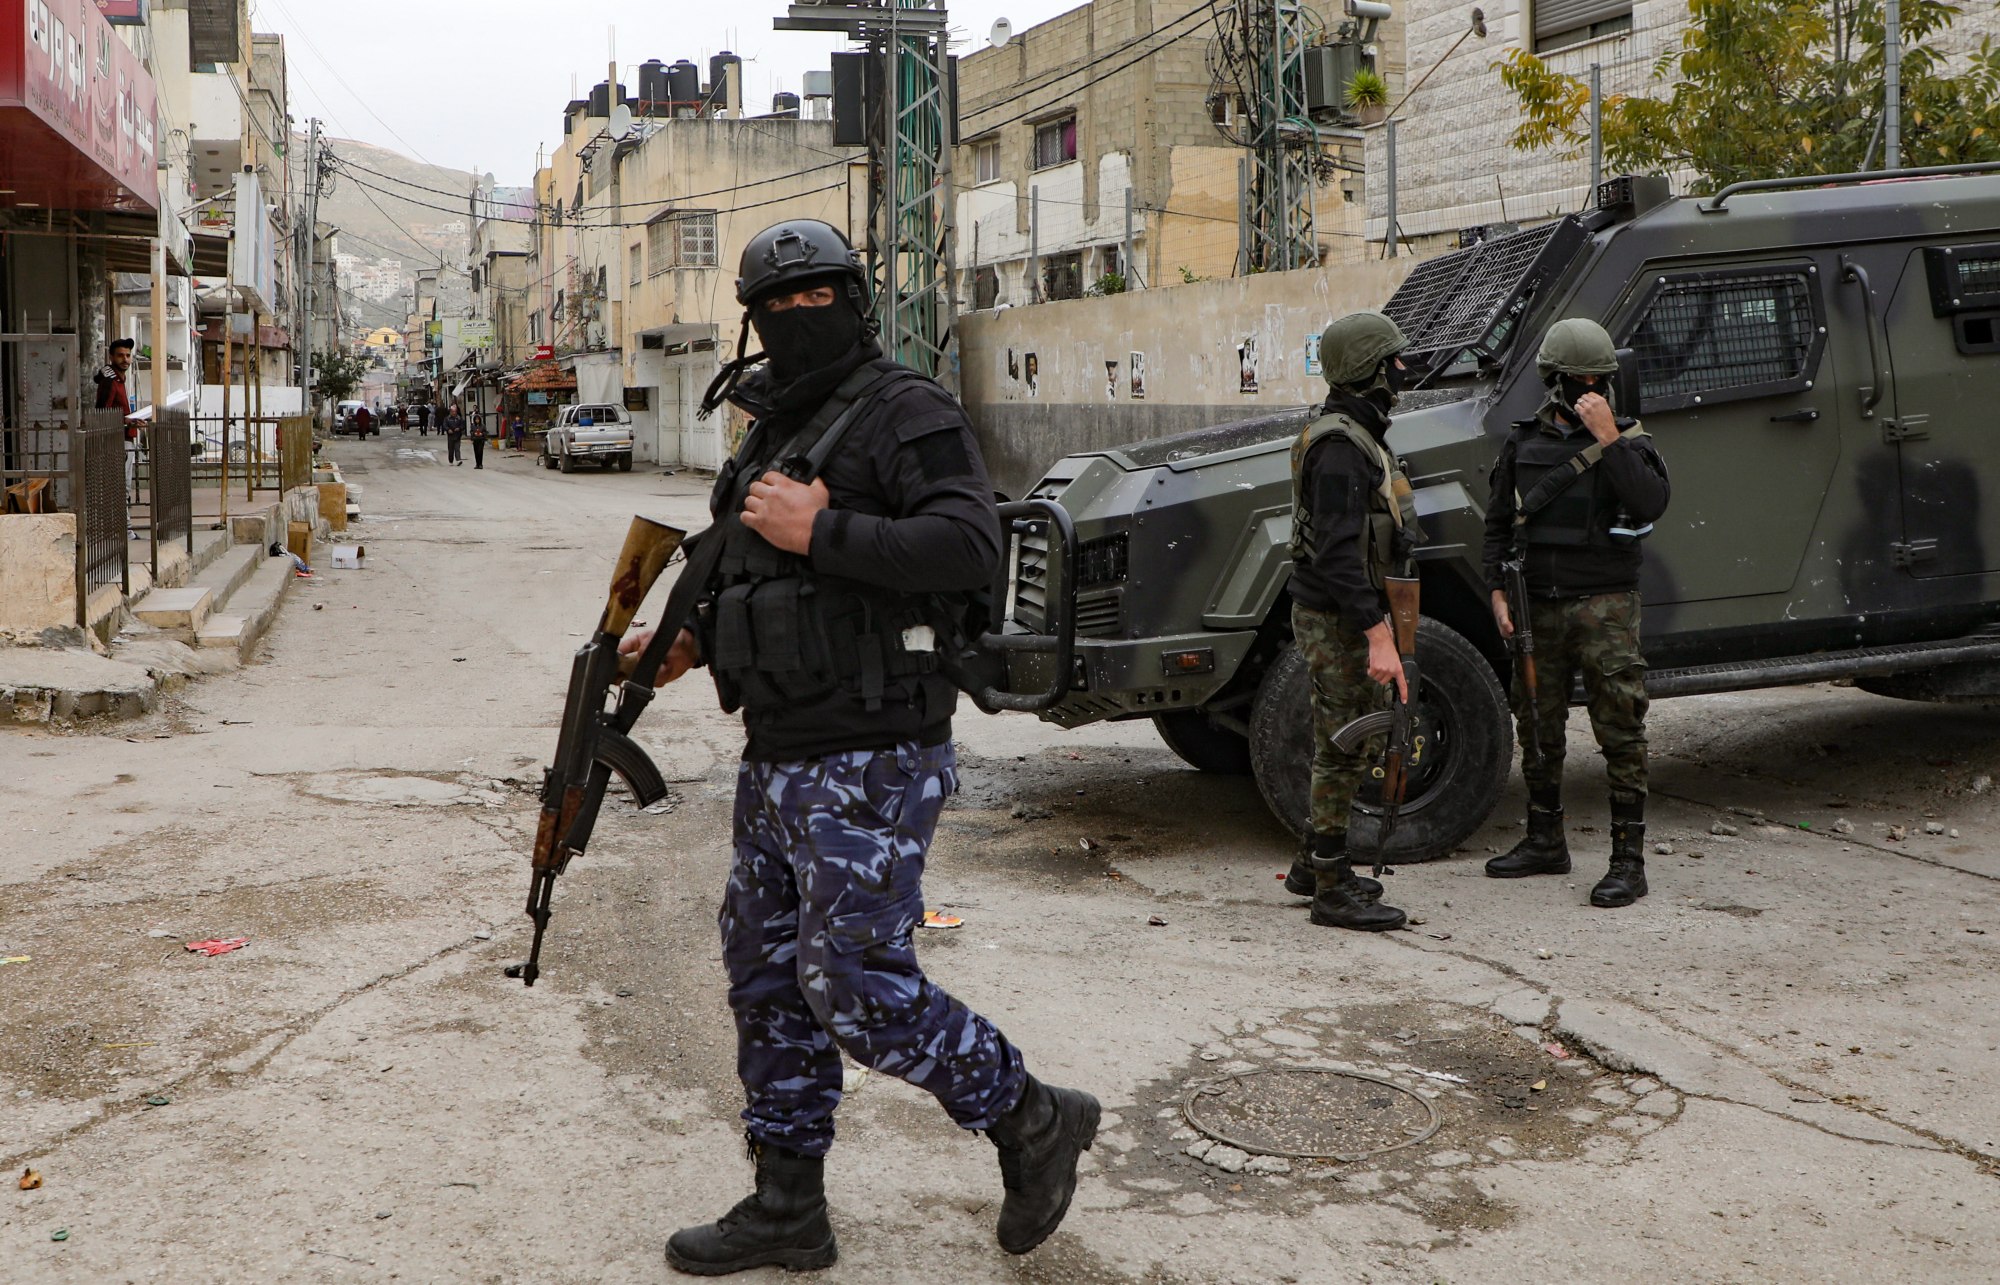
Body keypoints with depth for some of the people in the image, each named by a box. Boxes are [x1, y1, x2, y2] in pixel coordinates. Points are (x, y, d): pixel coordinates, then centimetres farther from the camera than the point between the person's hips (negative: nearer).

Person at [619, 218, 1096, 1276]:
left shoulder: (908, 414, -9)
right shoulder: (770, 434, 17)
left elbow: (969, 548, -24)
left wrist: (822, 530, -24)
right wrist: (690, 641, 11)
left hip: (867, 763, -9)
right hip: (776, 758, 9)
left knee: (857, 986, -10)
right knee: (767, 976, 12)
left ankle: (1029, 1121, 11)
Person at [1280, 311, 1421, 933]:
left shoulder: (1357, 435, 14)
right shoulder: (1338, 446, -20)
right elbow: (1337, 554, -27)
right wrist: (1377, 637, -29)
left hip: (1353, 614, 10)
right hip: (1340, 623, -10)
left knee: (1350, 746, 18)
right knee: (1343, 750, -3)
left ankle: (1315, 864, 29)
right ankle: (1333, 890, 5)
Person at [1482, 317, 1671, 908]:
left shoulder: (1628, 440, 0)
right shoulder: (1523, 443, 9)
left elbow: (1652, 504, -18)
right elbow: (1498, 523, 13)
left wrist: (1607, 439, -20)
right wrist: (1498, 590, 2)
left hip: (1605, 607, -4)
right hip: (1538, 605, 4)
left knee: (1620, 731, -5)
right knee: (1538, 729, 12)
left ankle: (1629, 860, 0)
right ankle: (1545, 842, 26)